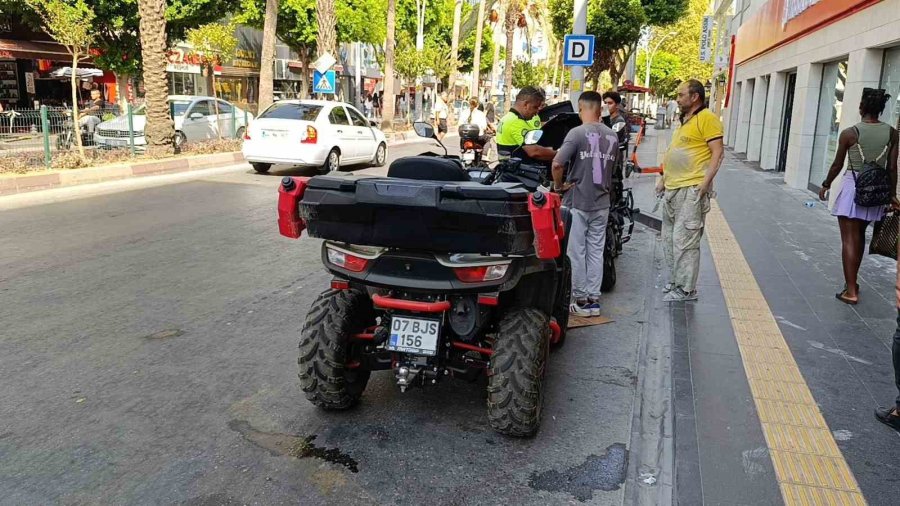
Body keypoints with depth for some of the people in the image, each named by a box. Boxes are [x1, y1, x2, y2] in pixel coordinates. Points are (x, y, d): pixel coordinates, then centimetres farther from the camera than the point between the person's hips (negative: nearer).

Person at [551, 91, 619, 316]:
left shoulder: (577, 133, -14)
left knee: (576, 252, 4)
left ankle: (581, 301, 9)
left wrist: (558, 186, -5)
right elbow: (612, 166, 14)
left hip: (577, 202, -5)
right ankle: (593, 300, 16)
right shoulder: (612, 136, 5)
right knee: (596, 251, 11)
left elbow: (557, 164, -21)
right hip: (601, 202, 5)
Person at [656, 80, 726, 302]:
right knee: (669, 239, 15)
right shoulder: (684, 121, 20)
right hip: (672, 189, 10)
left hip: (691, 190, -10)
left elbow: (718, 153, -15)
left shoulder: (707, 118, -9)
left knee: (684, 241, -7)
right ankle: (675, 281, 26)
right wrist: (664, 179, 20)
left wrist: (704, 184, -21)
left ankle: (686, 289, 0)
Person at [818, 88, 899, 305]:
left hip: (852, 187, -5)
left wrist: (826, 185, 14)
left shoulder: (849, 133, -10)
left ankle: (851, 291, -3)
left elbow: (837, 165, -2)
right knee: (859, 236, 20)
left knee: (849, 239, -1)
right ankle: (852, 281, 34)